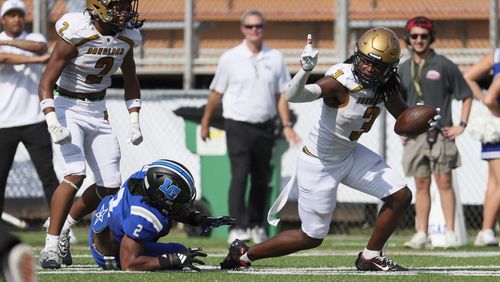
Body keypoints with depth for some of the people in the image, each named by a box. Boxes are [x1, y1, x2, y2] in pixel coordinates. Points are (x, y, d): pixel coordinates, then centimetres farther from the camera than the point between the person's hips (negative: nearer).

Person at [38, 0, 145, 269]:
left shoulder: (126, 37, -1)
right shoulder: (76, 35, -20)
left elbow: (131, 83, 16)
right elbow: (45, 84, -18)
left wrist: (134, 122, 6)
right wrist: (53, 125, -28)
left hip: (98, 113, 7)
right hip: (68, 109, -7)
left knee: (110, 186, 2)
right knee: (75, 174, -24)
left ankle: (62, 226, 22)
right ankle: (51, 245, -18)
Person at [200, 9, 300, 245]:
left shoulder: (275, 58, 7)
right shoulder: (230, 58, -1)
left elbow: (281, 94, 11)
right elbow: (216, 93, 6)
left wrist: (287, 125, 3)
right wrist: (205, 124, 10)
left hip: (264, 127, 3)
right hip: (238, 126, -3)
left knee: (261, 179, 9)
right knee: (240, 175, -16)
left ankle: (256, 225, 23)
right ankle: (237, 228, -20)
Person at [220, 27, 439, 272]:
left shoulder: (385, 88, -9)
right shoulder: (341, 81, -31)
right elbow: (293, 96, -44)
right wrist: (305, 70, -64)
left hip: (349, 156, 7)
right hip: (319, 165, -7)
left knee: (401, 196, 2)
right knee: (312, 237, 3)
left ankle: (370, 257, 18)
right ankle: (242, 253, 19)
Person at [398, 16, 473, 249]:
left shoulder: (444, 66, -2)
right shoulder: (404, 69, 11)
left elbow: (467, 95, 4)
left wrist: (461, 125, -3)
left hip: (440, 134, -4)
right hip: (415, 135, 4)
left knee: (444, 183, -5)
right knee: (421, 185, 6)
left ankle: (450, 233, -4)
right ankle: (422, 234, 8)